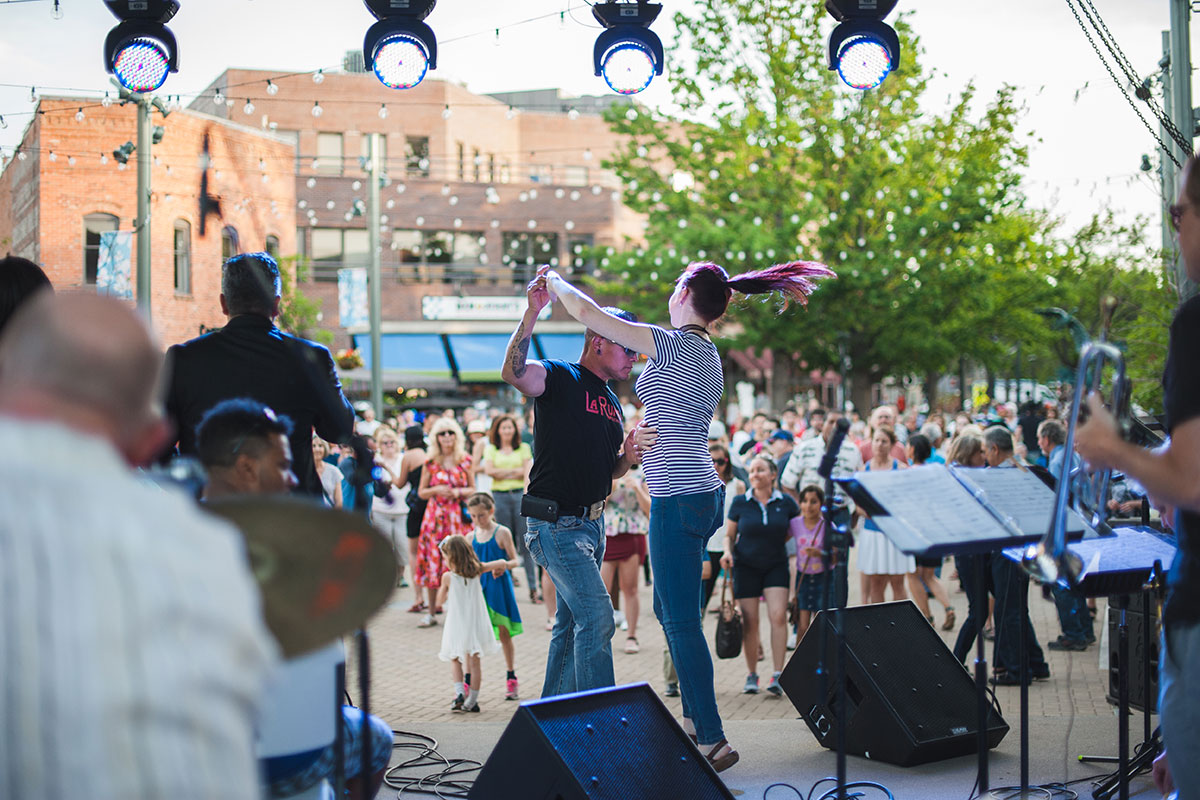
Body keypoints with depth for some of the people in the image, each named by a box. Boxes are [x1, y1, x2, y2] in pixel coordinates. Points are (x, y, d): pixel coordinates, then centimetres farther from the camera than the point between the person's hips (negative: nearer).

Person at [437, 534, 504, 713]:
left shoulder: (448, 577, -10)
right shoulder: (476, 571, -3)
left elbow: (440, 601, 2)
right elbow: (501, 563, 3)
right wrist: (498, 569, 23)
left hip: (457, 625, -2)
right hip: (476, 623, 2)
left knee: (455, 659, 16)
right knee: (474, 661, 9)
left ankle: (459, 693, -3)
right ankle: (472, 700, 10)